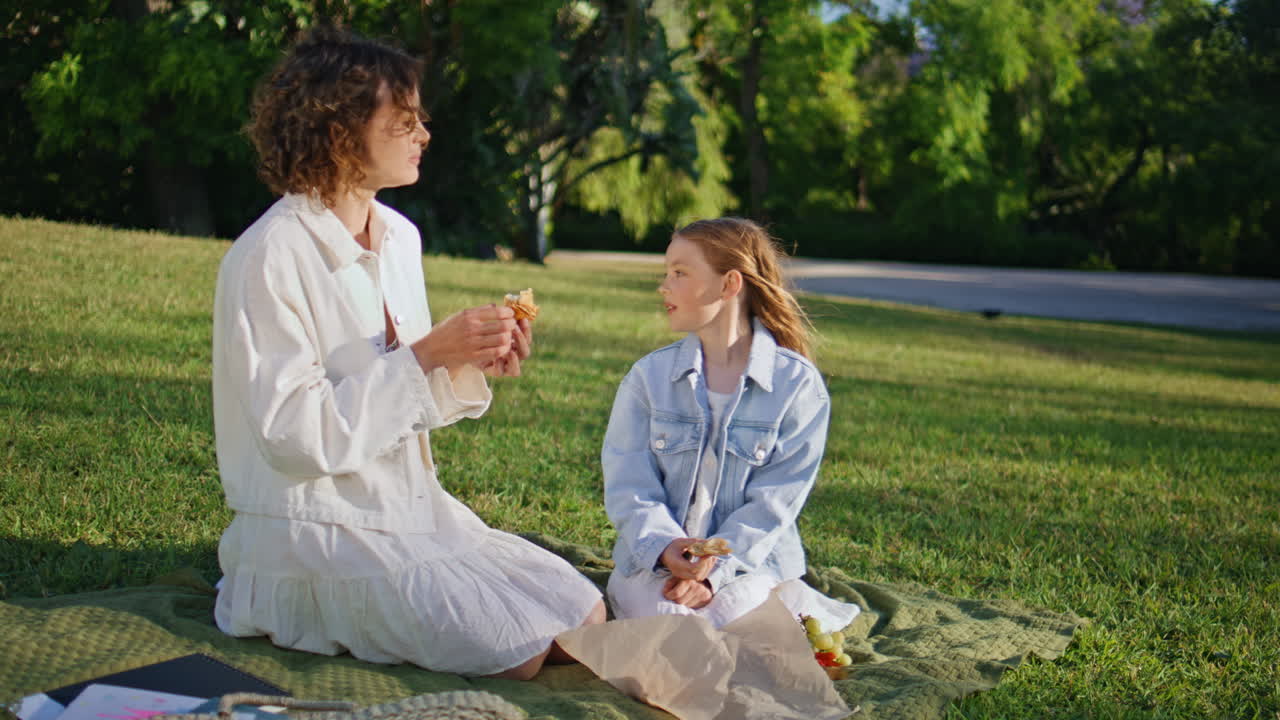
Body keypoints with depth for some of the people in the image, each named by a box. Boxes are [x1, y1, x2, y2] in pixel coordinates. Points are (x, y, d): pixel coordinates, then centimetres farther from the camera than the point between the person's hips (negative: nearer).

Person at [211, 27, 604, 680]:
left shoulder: (399, 237, 7)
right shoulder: (269, 257, -17)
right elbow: (295, 435, -21)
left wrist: (472, 365, -5)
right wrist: (425, 354, -22)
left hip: (413, 505, 8)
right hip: (315, 523, -8)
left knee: (586, 618, -2)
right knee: (519, 651, -19)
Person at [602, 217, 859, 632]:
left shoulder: (798, 384, -3)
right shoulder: (649, 376, 5)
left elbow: (775, 500, -7)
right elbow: (628, 484, -2)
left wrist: (714, 567, -20)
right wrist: (664, 547, -23)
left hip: (750, 559, -1)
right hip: (655, 558, 1)